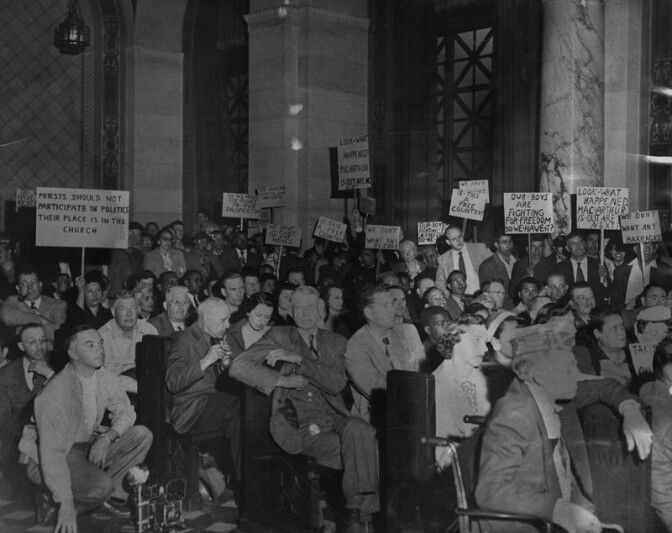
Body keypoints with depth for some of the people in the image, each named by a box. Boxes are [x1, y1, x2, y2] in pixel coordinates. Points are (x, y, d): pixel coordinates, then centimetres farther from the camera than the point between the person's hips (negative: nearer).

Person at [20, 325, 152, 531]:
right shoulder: (56, 392, -29)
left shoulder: (105, 378, -8)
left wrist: (106, 437, -18)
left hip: (91, 445, 7)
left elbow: (125, 411, 5)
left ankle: (112, 489, 0)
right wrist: (66, 505, -35)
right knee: (100, 486, -33)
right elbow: (52, 451, -31)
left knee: (142, 436, -10)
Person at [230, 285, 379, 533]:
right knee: (362, 450, -29)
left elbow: (337, 383, -1)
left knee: (359, 430, -33)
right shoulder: (279, 336, 9)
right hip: (299, 424, -3)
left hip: (334, 417, 3)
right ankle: (359, 513, -16)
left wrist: (298, 359, -9)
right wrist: (282, 380, -8)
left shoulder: (335, 342, 17)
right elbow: (238, 367, -1)